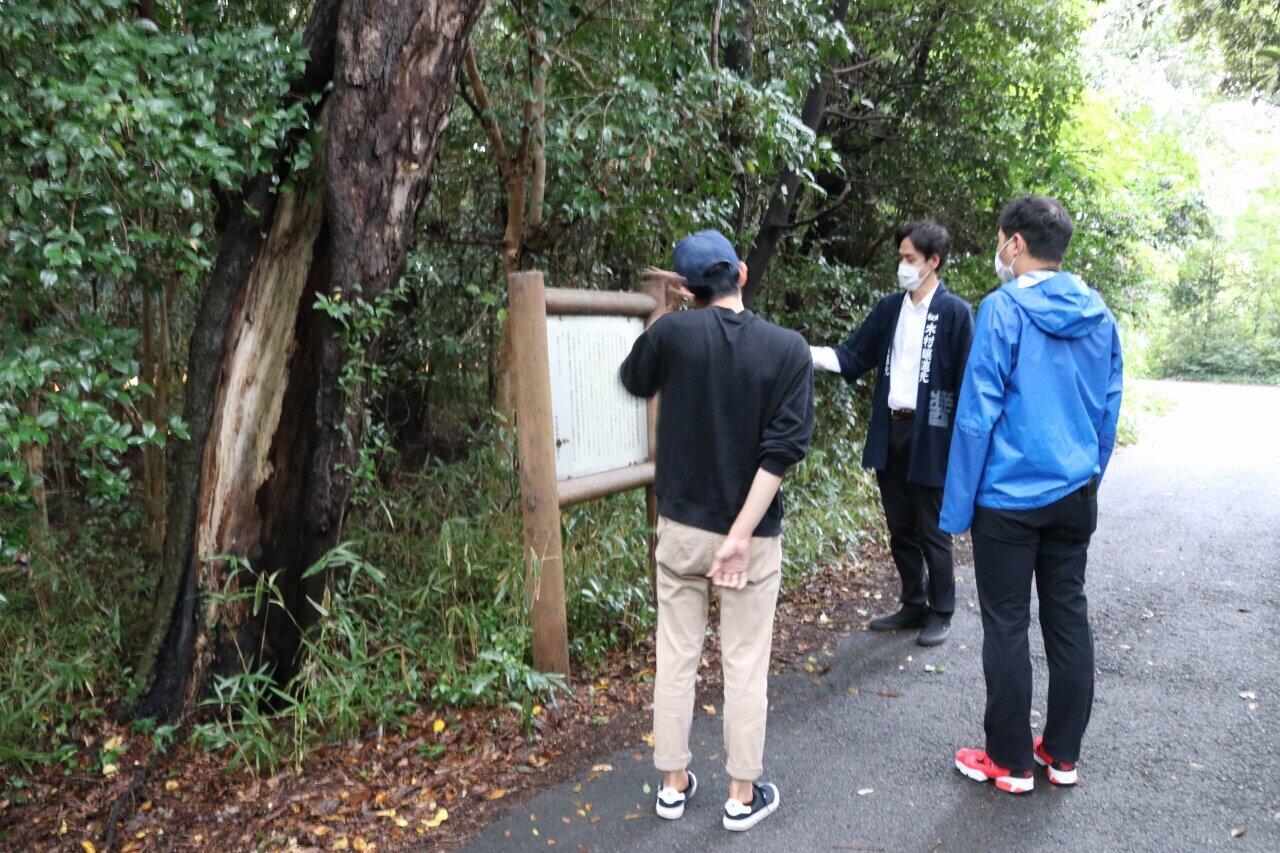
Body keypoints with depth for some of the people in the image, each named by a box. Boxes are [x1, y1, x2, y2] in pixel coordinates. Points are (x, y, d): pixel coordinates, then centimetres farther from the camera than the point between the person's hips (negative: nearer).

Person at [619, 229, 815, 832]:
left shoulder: (673, 333, -8)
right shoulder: (788, 349, -7)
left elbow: (634, 381, 14)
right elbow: (783, 449, -15)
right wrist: (742, 535, -16)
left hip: (681, 528, 1)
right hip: (753, 532, -1)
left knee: (676, 656, 14)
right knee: (745, 665, 11)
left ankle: (673, 783, 27)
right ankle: (742, 794, 24)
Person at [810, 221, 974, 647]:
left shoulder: (955, 312, -9)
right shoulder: (889, 308, 8)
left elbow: (965, 380, -10)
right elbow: (854, 356, 6)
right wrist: (810, 353, -11)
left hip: (929, 435, -6)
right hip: (889, 431, 6)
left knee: (932, 531, 6)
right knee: (900, 529, 16)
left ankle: (941, 612, 23)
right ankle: (913, 606, 31)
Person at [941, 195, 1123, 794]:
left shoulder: (1003, 311, -13)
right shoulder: (1099, 317, 6)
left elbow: (977, 415, -15)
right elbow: (1108, 412, 12)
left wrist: (957, 507, -9)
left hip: (1009, 498, -6)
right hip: (1075, 496, 6)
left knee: (1006, 627, 4)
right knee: (1068, 618, 13)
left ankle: (1011, 762, 15)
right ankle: (1063, 754, 26)